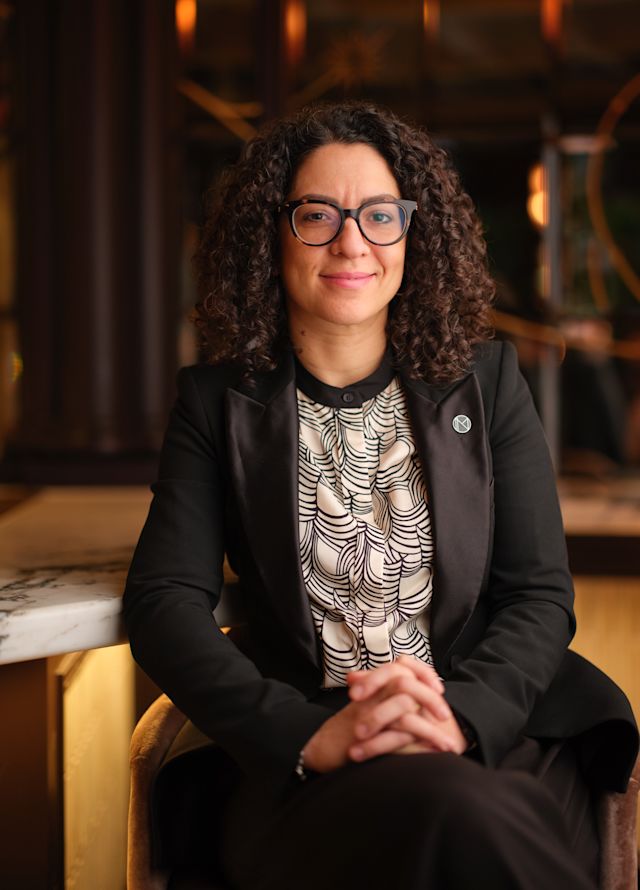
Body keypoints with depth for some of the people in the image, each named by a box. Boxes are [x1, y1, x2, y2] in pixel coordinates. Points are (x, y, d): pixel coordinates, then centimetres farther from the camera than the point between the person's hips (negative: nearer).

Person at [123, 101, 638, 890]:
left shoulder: (485, 381, 10)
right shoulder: (217, 401, 8)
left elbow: (541, 593, 5)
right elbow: (163, 601, -2)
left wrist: (463, 717, -17)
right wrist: (311, 734, -19)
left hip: (494, 731, 2)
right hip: (302, 767, -1)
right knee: (453, 812, -36)